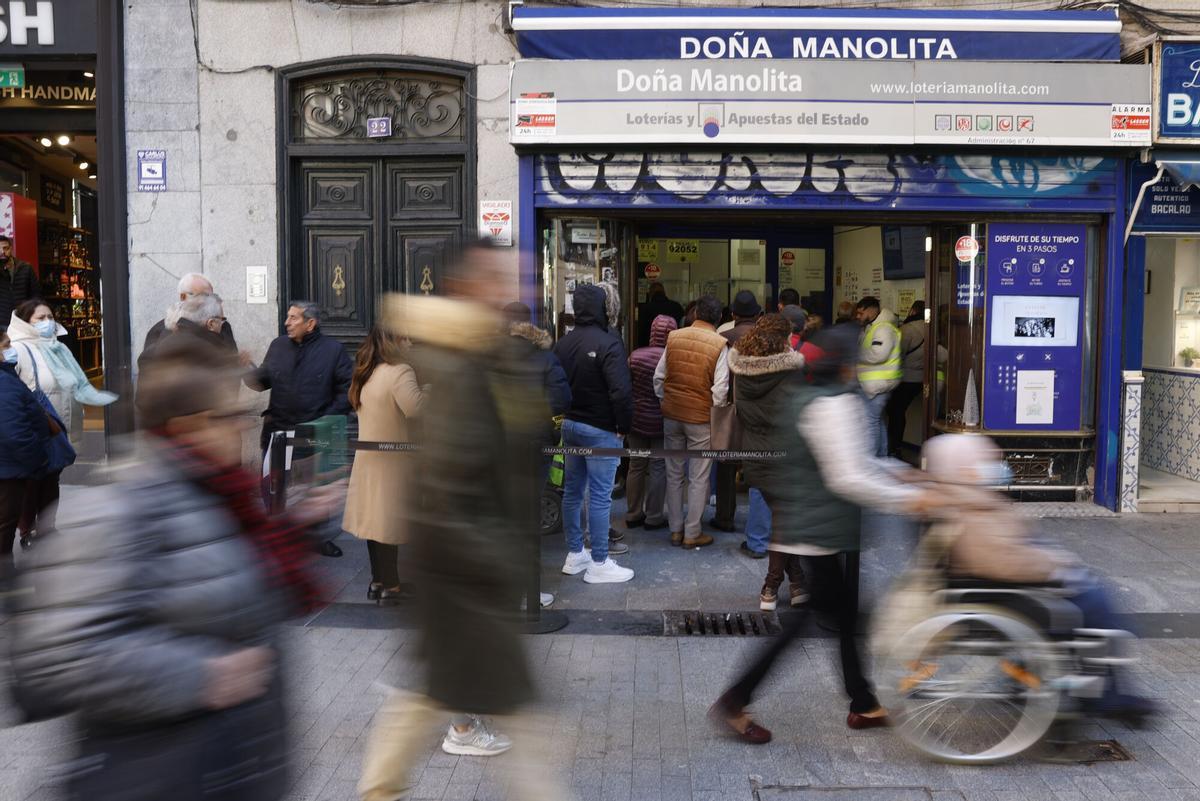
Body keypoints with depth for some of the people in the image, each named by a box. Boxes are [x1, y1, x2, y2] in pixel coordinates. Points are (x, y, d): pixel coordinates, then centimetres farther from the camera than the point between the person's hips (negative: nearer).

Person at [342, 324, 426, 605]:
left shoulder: (369, 373, 12)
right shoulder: (399, 370, -16)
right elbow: (414, 407, -31)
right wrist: (429, 388, -14)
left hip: (370, 456, 8)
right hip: (391, 459, -8)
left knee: (376, 519, 12)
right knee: (389, 520, -4)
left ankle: (377, 581, 19)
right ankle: (390, 586, 1)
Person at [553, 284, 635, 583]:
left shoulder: (562, 343, 6)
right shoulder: (607, 344, -18)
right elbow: (621, 392, -23)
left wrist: (566, 414, 16)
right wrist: (624, 426, -10)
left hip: (570, 425, 8)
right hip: (600, 430, -8)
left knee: (572, 491, 15)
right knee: (599, 497, -1)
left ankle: (575, 555, 26)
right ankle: (598, 564, 5)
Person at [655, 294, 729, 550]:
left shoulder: (674, 337, 0)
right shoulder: (719, 345, -11)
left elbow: (658, 377, 4)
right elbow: (720, 388, -13)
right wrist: (715, 411, 4)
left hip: (671, 414, 4)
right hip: (701, 418, -4)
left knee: (674, 474, 14)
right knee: (698, 478, 6)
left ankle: (675, 529, 21)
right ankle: (692, 534, 11)